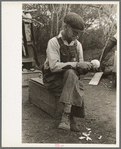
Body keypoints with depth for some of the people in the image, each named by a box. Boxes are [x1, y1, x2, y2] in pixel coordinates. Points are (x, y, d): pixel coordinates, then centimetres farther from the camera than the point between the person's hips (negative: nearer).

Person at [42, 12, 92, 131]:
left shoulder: (77, 44, 6)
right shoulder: (54, 42, -11)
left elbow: (80, 68, 7)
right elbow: (54, 66, -23)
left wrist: (86, 67, -17)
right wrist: (76, 65, -29)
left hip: (70, 77, 4)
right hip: (53, 79, -4)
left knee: (71, 74, -31)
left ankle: (66, 116, -27)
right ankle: (70, 118, -23)